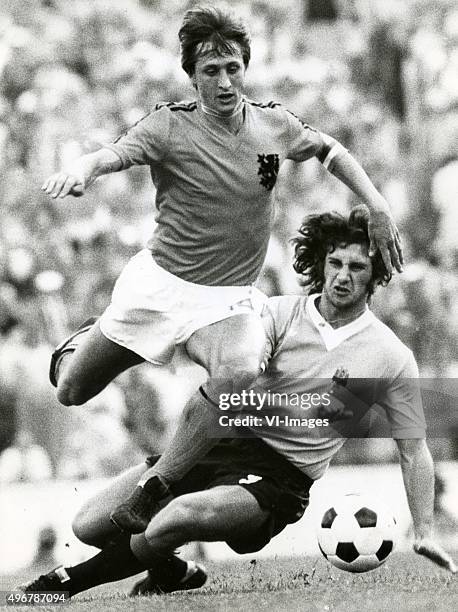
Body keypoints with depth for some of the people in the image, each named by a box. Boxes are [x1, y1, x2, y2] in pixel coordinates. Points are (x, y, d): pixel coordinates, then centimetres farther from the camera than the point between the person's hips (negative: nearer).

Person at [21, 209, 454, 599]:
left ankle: (71, 581, -12)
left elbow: (413, 450, 7)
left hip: (281, 475, -3)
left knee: (181, 516, -34)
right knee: (89, 526, -7)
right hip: (222, 441, 3)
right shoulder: (280, 314, 1)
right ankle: (164, 571, 22)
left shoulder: (393, 357, -1)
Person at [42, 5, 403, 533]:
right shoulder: (170, 125, -12)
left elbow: (330, 151, 18)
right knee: (71, 390, 2)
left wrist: (378, 209, 9)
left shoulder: (273, 124, 0)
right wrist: (82, 168, -53)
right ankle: (79, 343, 42)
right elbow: (116, 153, -29)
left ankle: (151, 492, -22)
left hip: (229, 297, 1)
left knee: (239, 372, -32)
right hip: (159, 281, -1)